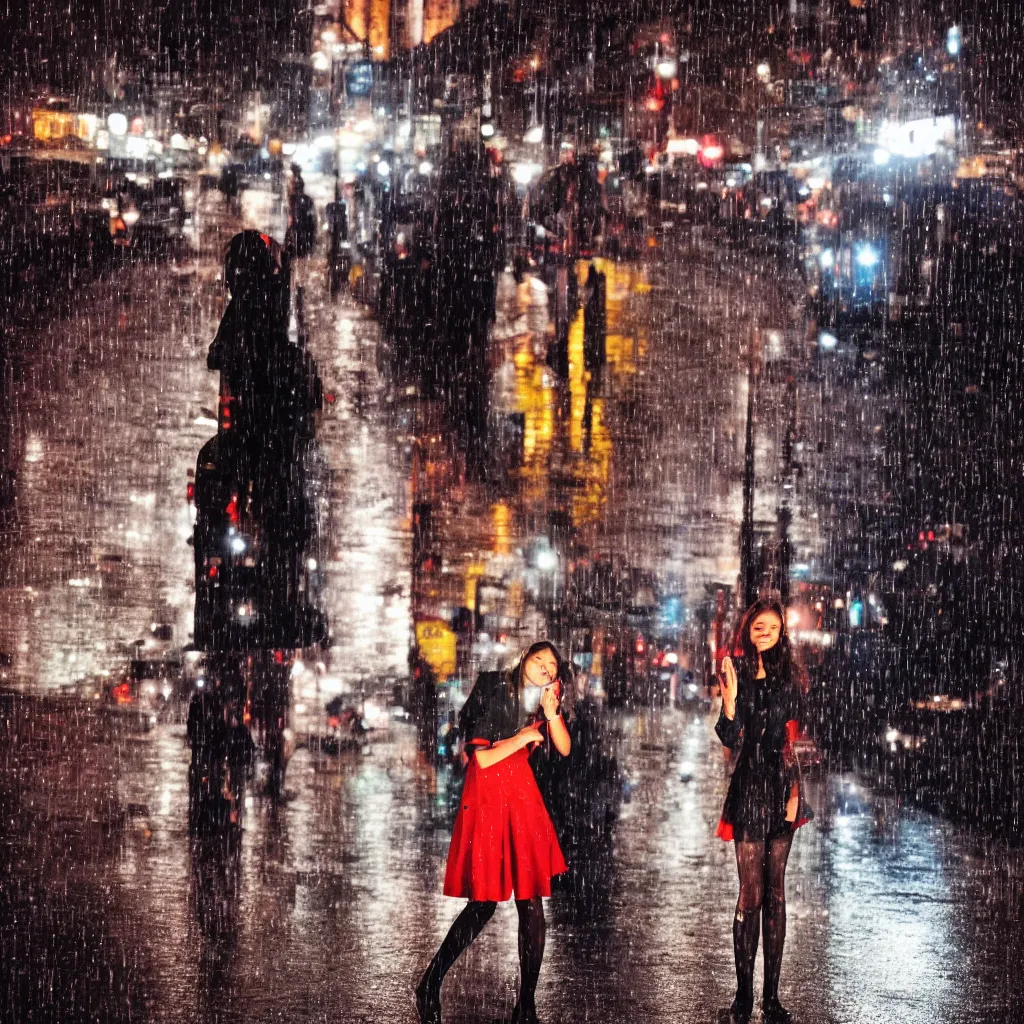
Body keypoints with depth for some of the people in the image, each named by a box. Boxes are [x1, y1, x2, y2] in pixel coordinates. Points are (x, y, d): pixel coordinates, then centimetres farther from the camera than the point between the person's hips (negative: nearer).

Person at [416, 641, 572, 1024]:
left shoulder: (542, 703, 8)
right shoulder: (493, 693, -10)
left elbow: (565, 749, 2)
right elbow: (481, 758, -12)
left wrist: (552, 714, -11)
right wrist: (522, 738, -7)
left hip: (522, 797, 5)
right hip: (486, 797, -5)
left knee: (531, 902, -1)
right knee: (484, 902, -3)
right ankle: (430, 985, 12)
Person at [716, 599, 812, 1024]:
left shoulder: (786, 675, 8)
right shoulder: (739, 673, -4)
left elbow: (792, 737, 13)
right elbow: (731, 738, -11)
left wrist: (795, 788, 5)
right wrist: (730, 699, -28)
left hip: (782, 786, 4)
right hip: (750, 787, -4)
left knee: (775, 893, 6)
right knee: (751, 894, -5)